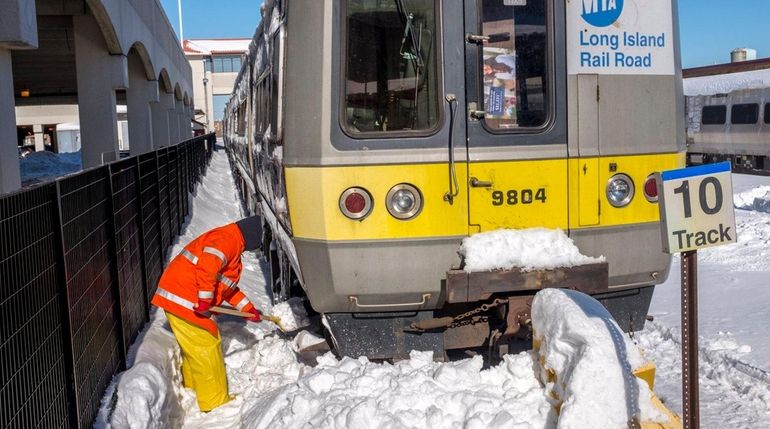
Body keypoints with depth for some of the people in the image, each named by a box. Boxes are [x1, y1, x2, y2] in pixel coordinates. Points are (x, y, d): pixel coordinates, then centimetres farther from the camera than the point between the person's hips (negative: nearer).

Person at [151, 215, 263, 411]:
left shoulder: (233, 245, 20)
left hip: (183, 299, 10)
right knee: (206, 350, -4)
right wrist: (205, 299, -25)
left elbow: (227, 285, 27)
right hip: (183, 298, -10)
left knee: (193, 350, 22)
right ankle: (216, 404, 4)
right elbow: (207, 265, -32)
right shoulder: (228, 238, -14)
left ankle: (194, 390, 37)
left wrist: (247, 307, 22)